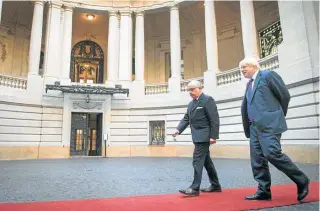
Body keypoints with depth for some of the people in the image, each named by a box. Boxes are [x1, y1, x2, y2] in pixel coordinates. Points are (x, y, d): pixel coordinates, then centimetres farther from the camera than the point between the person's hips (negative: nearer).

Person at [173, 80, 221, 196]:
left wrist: (213, 136, -19)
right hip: (197, 136, 9)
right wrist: (178, 129, -4)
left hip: (204, 136, -9)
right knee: (206, 161, 14)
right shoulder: (191, 103, 16)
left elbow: (214, 119, -15)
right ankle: (215, 185, 26)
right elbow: (186, 119, 13)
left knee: (197, 160, -10)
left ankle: (195, 188, -4)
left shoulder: (208, 100, -9)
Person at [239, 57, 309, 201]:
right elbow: (245, 107, 19)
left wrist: (278, 116, 5)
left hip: (269, 124, -8)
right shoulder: (249, 84, 21)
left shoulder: (268, 75, 0)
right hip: (255, 126, 8)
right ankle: (263, 191, 13)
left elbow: (284, 95, -3)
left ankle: (301, 181, 3)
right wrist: (248, 127, 11)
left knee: (272, 153, -17)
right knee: (257, 159, 5)